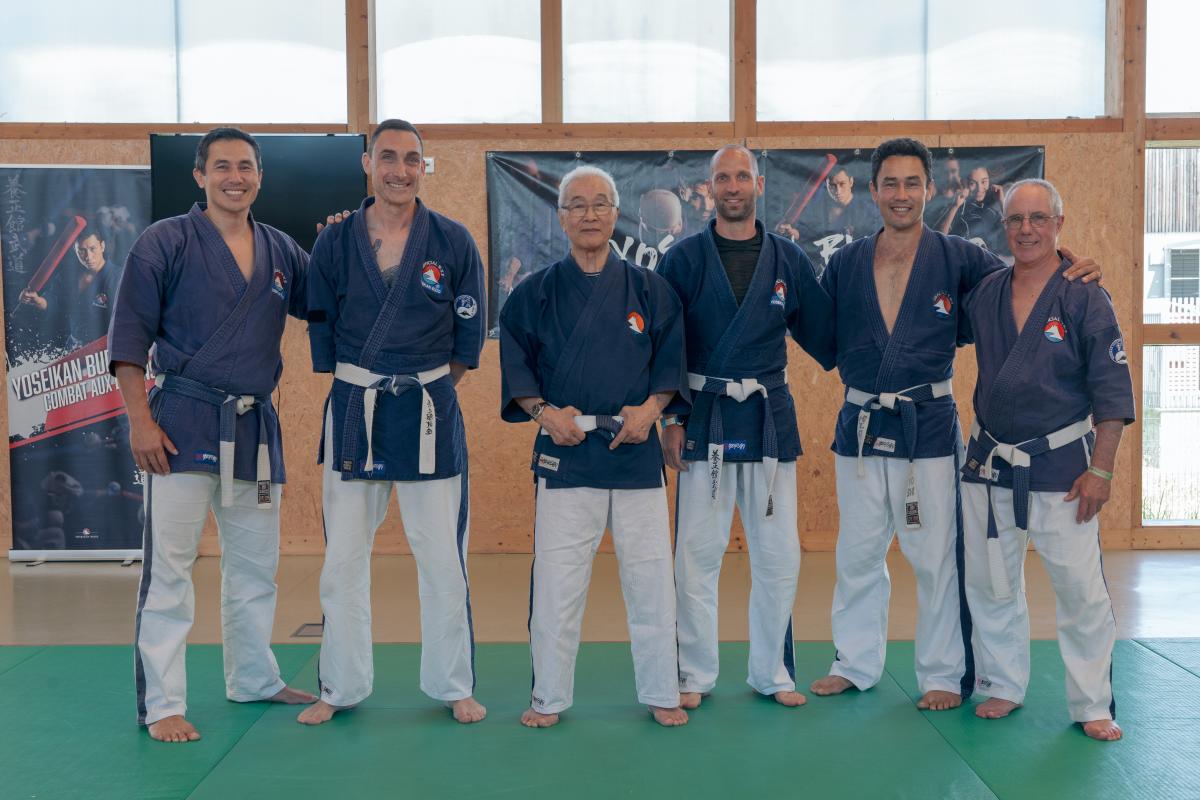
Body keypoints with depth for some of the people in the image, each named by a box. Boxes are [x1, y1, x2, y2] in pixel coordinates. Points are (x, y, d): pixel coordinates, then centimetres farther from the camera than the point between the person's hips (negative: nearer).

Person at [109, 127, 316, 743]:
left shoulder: (280, 250, 10)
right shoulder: (165, 242, -5)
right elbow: (129, 335, -6)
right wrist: (140, 420, -13)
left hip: (255, 427, 6)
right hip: (183, 424, -5)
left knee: (256, 565, 16)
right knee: (169, 566, -3)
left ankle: (254, 680, 32)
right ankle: (161, 705, 7)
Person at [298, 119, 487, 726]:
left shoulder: (452, 241, -2)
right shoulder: (335, 241, 1)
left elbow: (468, 334, 4)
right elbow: (320, 326, 8)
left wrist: (428, 386, 3)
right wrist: (359, 387, 5)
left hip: (430, 412, -1)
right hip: (352, 411, 2)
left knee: (443, 558, 4)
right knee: (343, 557, 9)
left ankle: (453, 686, 20)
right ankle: (340, 688, 24)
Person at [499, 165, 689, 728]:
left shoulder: (649, 289, 6)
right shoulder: (536, 292, 3)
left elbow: (671, 359, 7)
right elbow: (513, 363, 4)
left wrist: (650, 408, -9)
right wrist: (544, 412, -11)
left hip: (636, 449, 1)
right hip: (564, 451, -1)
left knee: (650, 577, 6)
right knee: (556, 582, 2)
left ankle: (661, 694, 22)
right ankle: (548, 698, 19)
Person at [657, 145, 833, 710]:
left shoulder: (788, 259, 6)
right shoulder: (683, 259, 0)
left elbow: (823, 333, 11)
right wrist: (671, 419, -5)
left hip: (770, 419, 2)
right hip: (704, 421, -2)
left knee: (779, 556, 7)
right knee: (698, 553, 3)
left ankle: (771, 673, 24)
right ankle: (695, 674, 18)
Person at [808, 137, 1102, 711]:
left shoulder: (958, 259, -2)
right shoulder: (844, 264, 5)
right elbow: (825, 342, 12)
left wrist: (1068, 272, -14)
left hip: (929, 426, -2)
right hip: (860, 426, 3)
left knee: (937, 559, 3)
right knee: (857, 555, 12)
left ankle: (946, 675, 19)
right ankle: (854, 663, 28)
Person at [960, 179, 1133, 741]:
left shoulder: (1085, 300, -6)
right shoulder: (983, 293, 3)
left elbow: (1113, 393, -7)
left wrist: (1100, 470, -11)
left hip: (1061, 467, -3)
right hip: (989, 464, 4)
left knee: (1082, 590, 0)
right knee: (990, 586, 11)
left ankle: (1092, 706, 15)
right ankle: (1003, 686, 27)